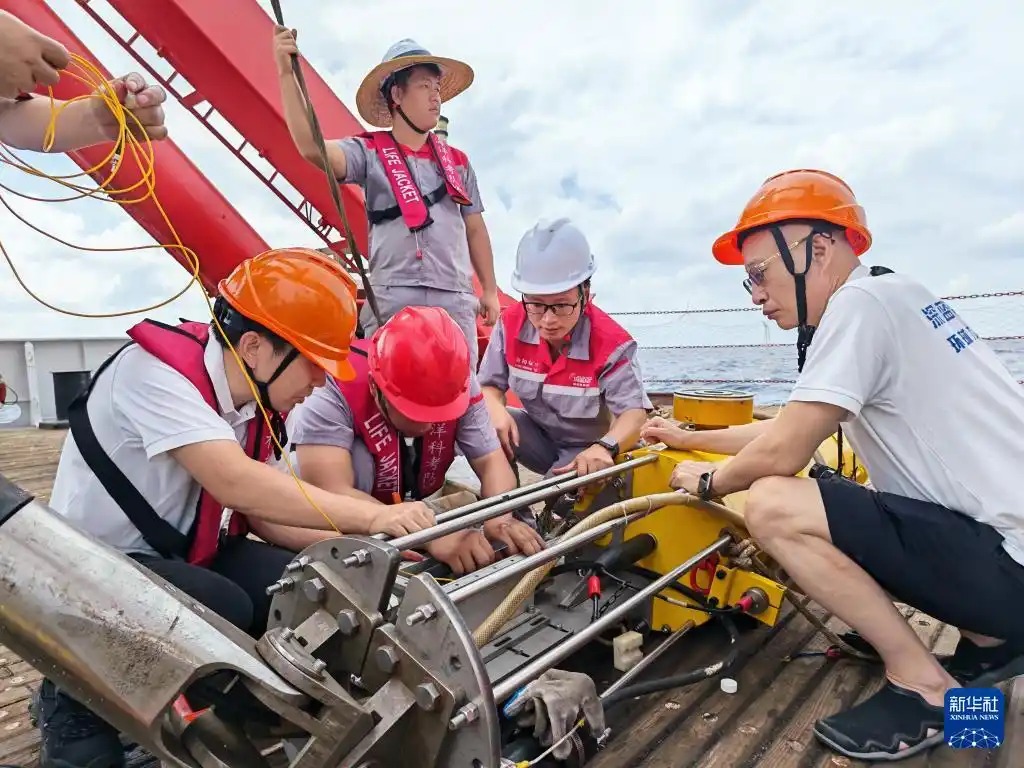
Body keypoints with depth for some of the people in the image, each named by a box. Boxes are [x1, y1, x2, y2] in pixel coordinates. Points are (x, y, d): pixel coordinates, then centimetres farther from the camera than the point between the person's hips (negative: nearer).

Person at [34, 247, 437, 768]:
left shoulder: (251, 399, -3)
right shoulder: (154, 371, -27)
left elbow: (262, 511, -1)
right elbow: (235, 483, -39)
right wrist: (371, 516, -38)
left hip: (185, 555, 7)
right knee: (225, 611, -30)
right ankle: (80, 699, -2)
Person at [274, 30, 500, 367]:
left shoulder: (457, 161, 17)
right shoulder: (370, 151, 6)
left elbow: (475, 228, 19)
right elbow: (311, 147, -12)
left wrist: (490, 290, 16)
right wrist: (286, 74, -16)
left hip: (455, 300, 3)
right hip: (392, 297, -3)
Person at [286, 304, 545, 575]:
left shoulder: (459, 385, -25)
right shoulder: (332, 390, -37)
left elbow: (491, 461, -21)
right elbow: (334, 495, -44)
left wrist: (500, 521, -42)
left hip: (409, 499, 5)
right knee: (356, 461, -35)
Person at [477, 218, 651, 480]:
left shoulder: (610, 344, -27)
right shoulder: (511, 324, -14)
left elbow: (634, 411, -33)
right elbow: (490, 385, -5)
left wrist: (604, 447, -56)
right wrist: (496, 411, -31)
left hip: (585, 447, -4)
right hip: (536, 433, 4)